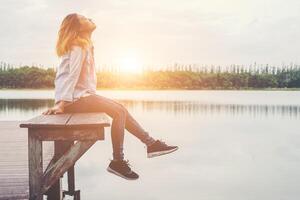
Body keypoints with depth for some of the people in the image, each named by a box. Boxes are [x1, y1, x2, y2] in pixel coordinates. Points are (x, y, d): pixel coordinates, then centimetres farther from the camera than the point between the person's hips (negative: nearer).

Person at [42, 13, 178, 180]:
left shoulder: (81, 46, 20)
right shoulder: (79, 48, -12)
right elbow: (72, 76, -21)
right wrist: (61, 103, -27)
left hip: (82, 95, 10)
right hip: (77, 98, -10)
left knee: (120, 109, 10)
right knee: (119, 112, -17)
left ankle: (151, 143, 10)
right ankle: (118, 162, -14)